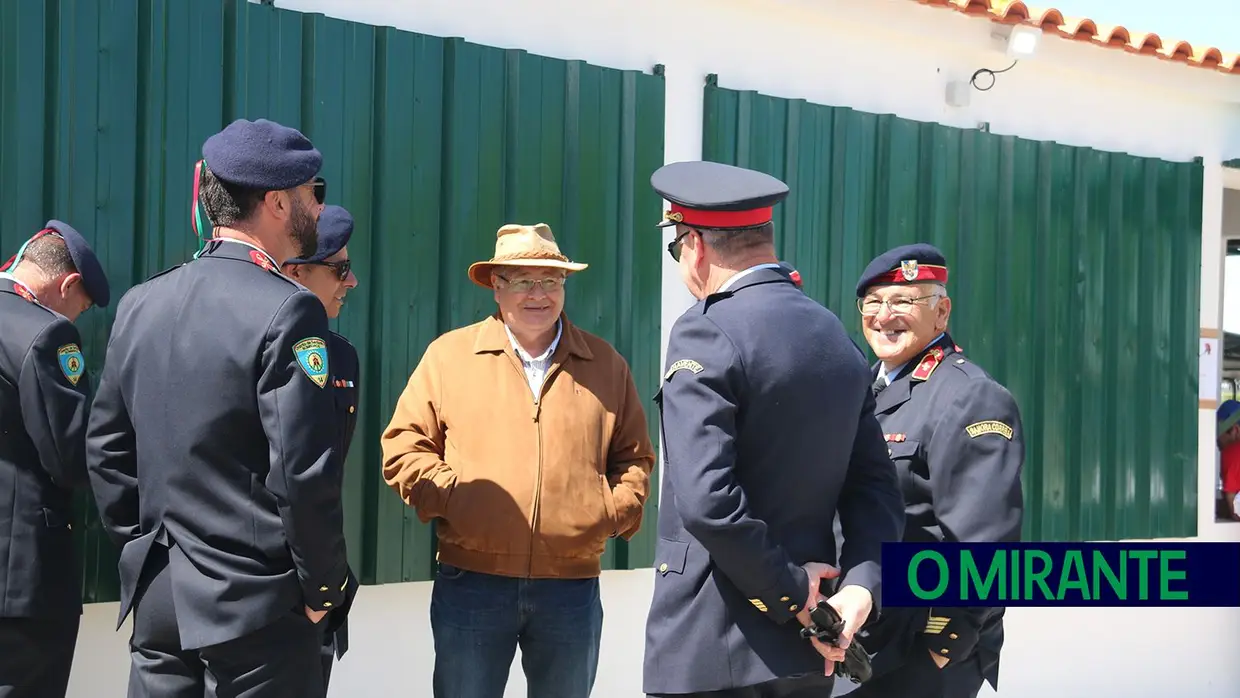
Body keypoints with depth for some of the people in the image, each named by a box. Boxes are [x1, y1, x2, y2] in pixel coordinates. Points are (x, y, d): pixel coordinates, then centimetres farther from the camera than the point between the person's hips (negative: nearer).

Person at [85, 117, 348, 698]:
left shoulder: (140, 304, 7)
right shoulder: (288, 311, -15)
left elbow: (105, 447, 12)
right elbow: (305, 471, -19)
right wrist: (324, 586, -6)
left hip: (155, 600, 7)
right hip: (255, 606, -7)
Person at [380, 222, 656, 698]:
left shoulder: (606, 364, 10)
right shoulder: (448, 355, 4)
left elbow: (634, 457, 16)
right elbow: (403, 446, 5)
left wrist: (616, 511, -1)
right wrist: (447, 497, -9)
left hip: (572, 587, 2)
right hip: (471, 583, -1)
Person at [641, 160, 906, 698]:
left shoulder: (706, 334, -13)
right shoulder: (837, 337, 11)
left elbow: (707, 502, -23)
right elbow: (875, 486, 7)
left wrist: (793, 593, -13)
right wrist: (861, 586, -5)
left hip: (710, 653, -7)